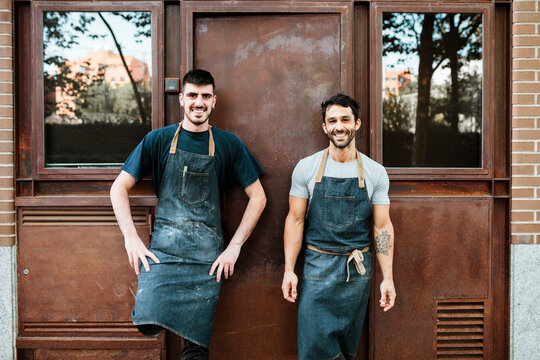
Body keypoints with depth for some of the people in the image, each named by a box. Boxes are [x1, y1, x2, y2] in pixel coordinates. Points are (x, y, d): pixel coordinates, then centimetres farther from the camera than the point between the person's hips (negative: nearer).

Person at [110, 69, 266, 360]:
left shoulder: (228, 144, 8)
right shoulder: (159, 140, 8)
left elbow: (258, 197, 9)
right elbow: (119, 188, 8)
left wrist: (235, 246, 0)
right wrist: (131, 238, -4)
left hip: (207, 254, 0)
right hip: (162, 247, 0)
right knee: (148, 322, -22)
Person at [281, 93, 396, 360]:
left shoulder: (375, 172, 1)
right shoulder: (306, 168, -1)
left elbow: (382, 226, 2)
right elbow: (295, 219, 0)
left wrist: (388, 278, -2)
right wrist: (289, 270, -5)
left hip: (358, 270, 1)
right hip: (317, 268, -1)